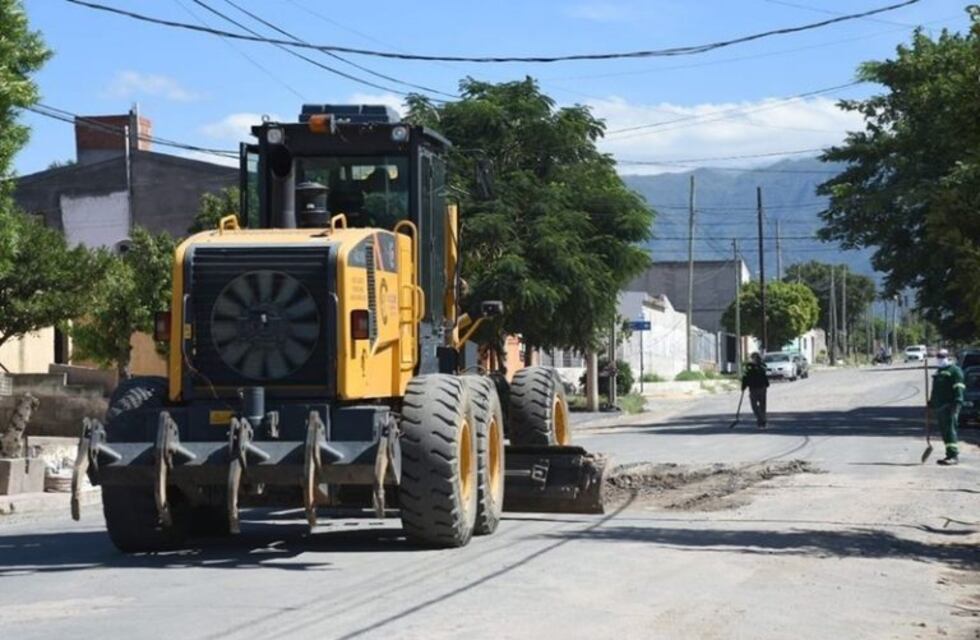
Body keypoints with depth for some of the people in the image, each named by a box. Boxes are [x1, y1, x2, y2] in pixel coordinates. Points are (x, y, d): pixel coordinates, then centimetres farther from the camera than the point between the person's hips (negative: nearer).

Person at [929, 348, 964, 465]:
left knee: (950, 430, -14)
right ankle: (950, 455, 14)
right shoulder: (939, 371, 24)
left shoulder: (954, 370, -3)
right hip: (939, 406, 9)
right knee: (944, 431, 9)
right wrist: (931, 402, 27)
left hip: (950, 405, -9)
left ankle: (954, 455, -16)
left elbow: (958, 388, -13)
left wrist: (957, 402, -23)